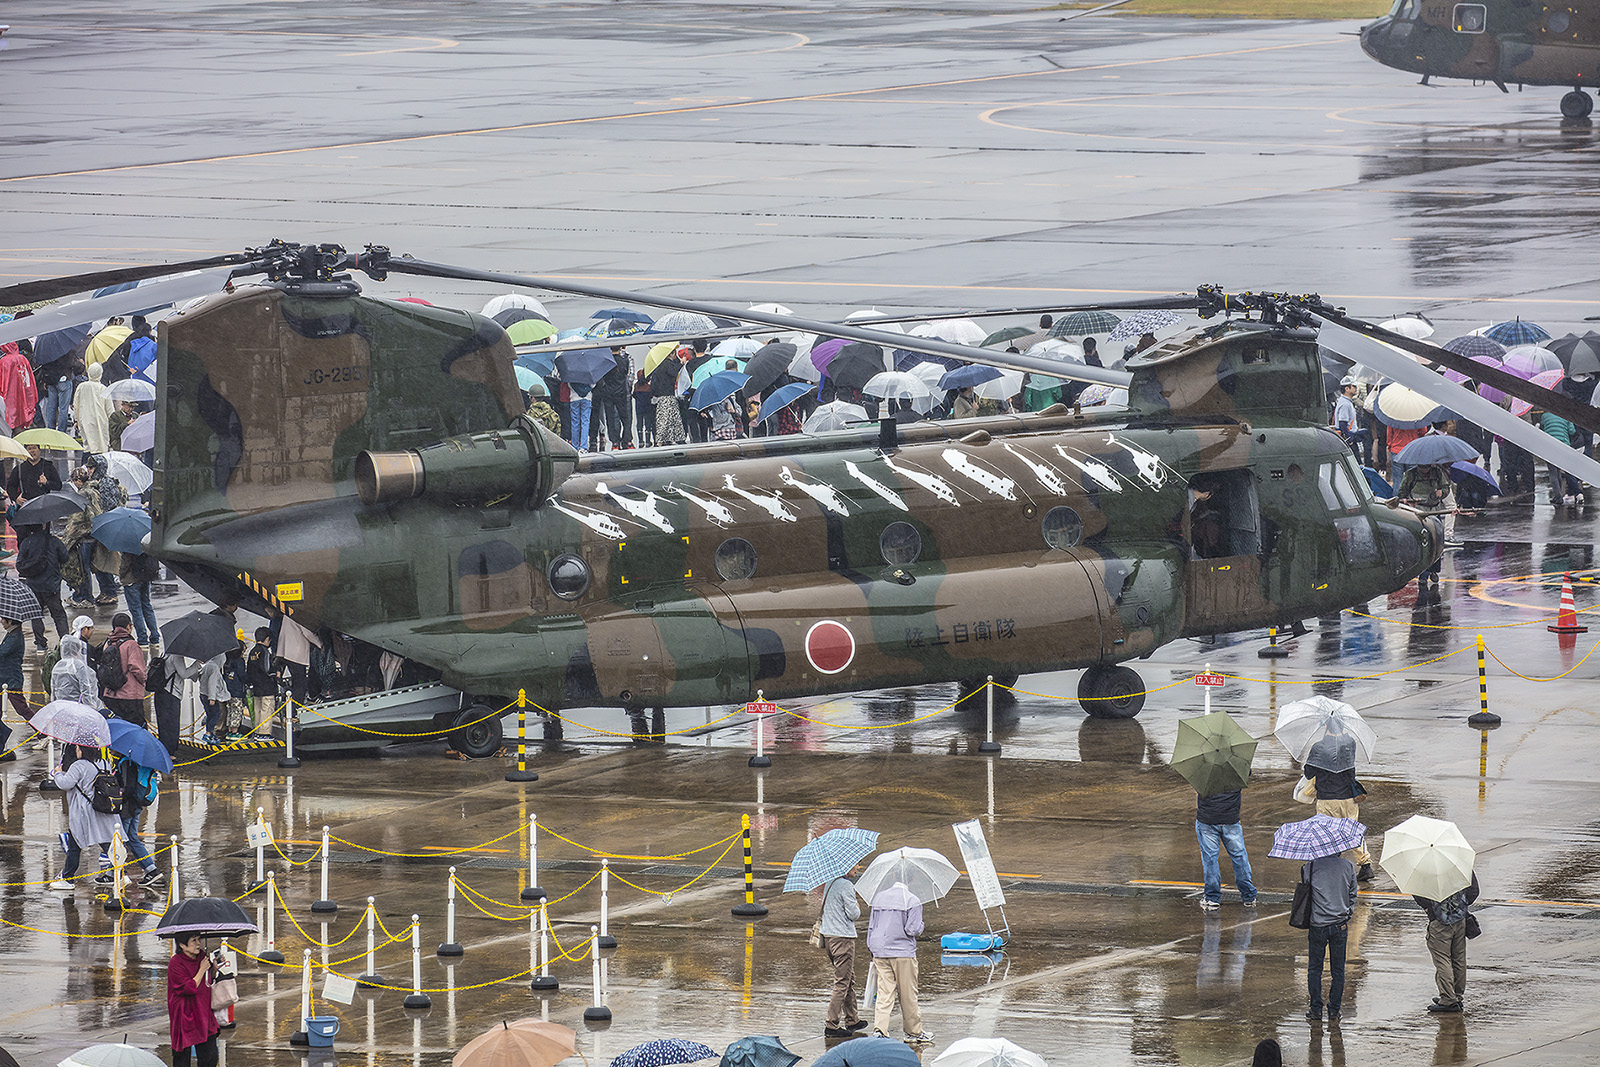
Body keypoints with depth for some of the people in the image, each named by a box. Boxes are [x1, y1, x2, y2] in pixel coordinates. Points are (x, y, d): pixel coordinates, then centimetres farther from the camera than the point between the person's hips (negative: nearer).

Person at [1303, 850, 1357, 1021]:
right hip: (1340, 925, 1)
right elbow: (1352, 895, 5)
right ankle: (1334, 1010, 12)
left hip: (1317, 925, -1)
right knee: (1337, 970, 11)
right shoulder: (1348, 866, 0)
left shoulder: (1311, 867, -6)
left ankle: (1316, 1009, 12)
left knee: (1314, 968, 12)